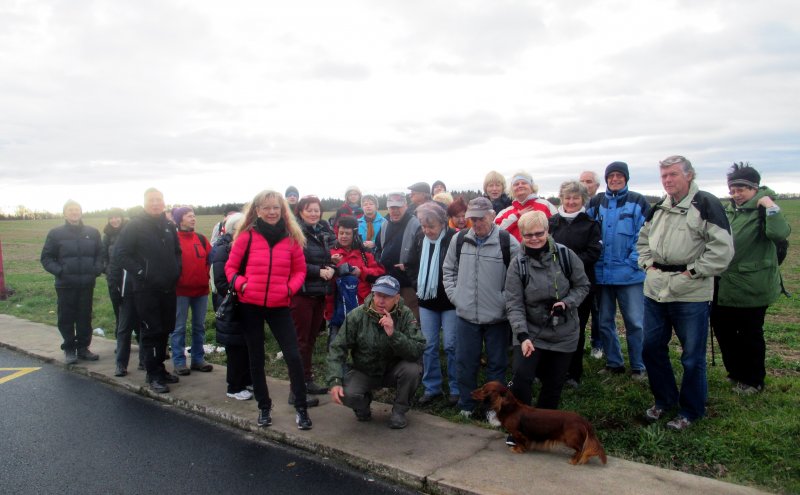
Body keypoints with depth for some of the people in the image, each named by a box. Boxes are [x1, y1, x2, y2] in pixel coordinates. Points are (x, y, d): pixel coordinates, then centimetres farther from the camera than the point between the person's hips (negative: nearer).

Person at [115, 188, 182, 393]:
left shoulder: (169, 226, 11)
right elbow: (122, 253, -9)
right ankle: (154, 375, 6)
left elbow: (177, 251, 21)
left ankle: (159, 369, 25)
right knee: (151, 332, -2)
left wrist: (176, 271, 7)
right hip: (146, 289, -6)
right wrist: (139, 272, -14)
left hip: (168, 288, 6)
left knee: (164, 330, 12)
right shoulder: (135, 225, -7)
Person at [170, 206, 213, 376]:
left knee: (199, 326, 11)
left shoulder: (201, 239, 9)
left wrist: (206, 276, 3)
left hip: (201, 289, 5)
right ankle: (179, 362, 9)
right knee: (179, 328, 2)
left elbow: (211, 259, 12)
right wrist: (175, 281, -9)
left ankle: (198, 359, 20)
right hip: (180, 290, -5)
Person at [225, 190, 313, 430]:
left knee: (293, 355, -5)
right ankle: (264, 407, 29)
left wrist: (290, 287, -9)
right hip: (250, 305, 0)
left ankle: (301, 408, 10)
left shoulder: (291, 238, 1)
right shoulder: (246, 237, -4)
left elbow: (300, 270, 8)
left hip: (279, 306, 0)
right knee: (256, 357, 12)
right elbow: (230, 267, 4)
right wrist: (241, 284, -13)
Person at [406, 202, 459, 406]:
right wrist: (417, 285, 4)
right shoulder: (420, 238, 1)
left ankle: (456, 389, 16)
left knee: (451, 345, 2)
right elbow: (411, 265, 13)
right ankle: (431, 387, 22)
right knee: (429, 345, 10)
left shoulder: (453, 238, -16)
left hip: (449, 301, -5)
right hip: (427, 301, 5)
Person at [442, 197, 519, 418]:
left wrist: (507, 301, -9)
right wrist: (454, 295, 4)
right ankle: (466, 406, 28)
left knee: (497, 365, 11)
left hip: (497, 317, -2)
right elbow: (448, 270, 14)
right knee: (465, 363, 11)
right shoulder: (459, 240, 1)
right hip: (466, 315, 3)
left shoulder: (508, 242, -10)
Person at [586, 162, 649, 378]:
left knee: (635, 322, 0)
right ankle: (613, 363, 26)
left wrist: (635, 261, -13)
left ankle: (638, 367, 14)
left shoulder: (638, 202, -1)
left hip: (630, 273, -4)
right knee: (605, 321, 12)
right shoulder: (596, 203, 9)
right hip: (602, 273, 4)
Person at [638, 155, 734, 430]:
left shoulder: (706, 204, -10)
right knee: (651, 348, 14)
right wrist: (648, 263, 10)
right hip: (655, 291, 7)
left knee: (692, 356, 5)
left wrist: (692, 272, -14)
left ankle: (690, 411, 22)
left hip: (690, 294, -7)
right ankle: (664, 399, 33)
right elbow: (643, 239, 25)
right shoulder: (658, 208, 13)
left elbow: (722, 248, -15)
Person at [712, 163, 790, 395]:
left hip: (751, 287, -7)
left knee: (750, 335, 7)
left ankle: (753, 381, 25)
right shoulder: (728, 210, 9)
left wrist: (770, 205, -29)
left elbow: (780, 233, -32)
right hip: (725, 286, 7)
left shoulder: (761, 211, -12)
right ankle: (737, 372, 34)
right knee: (722, 328, 15)